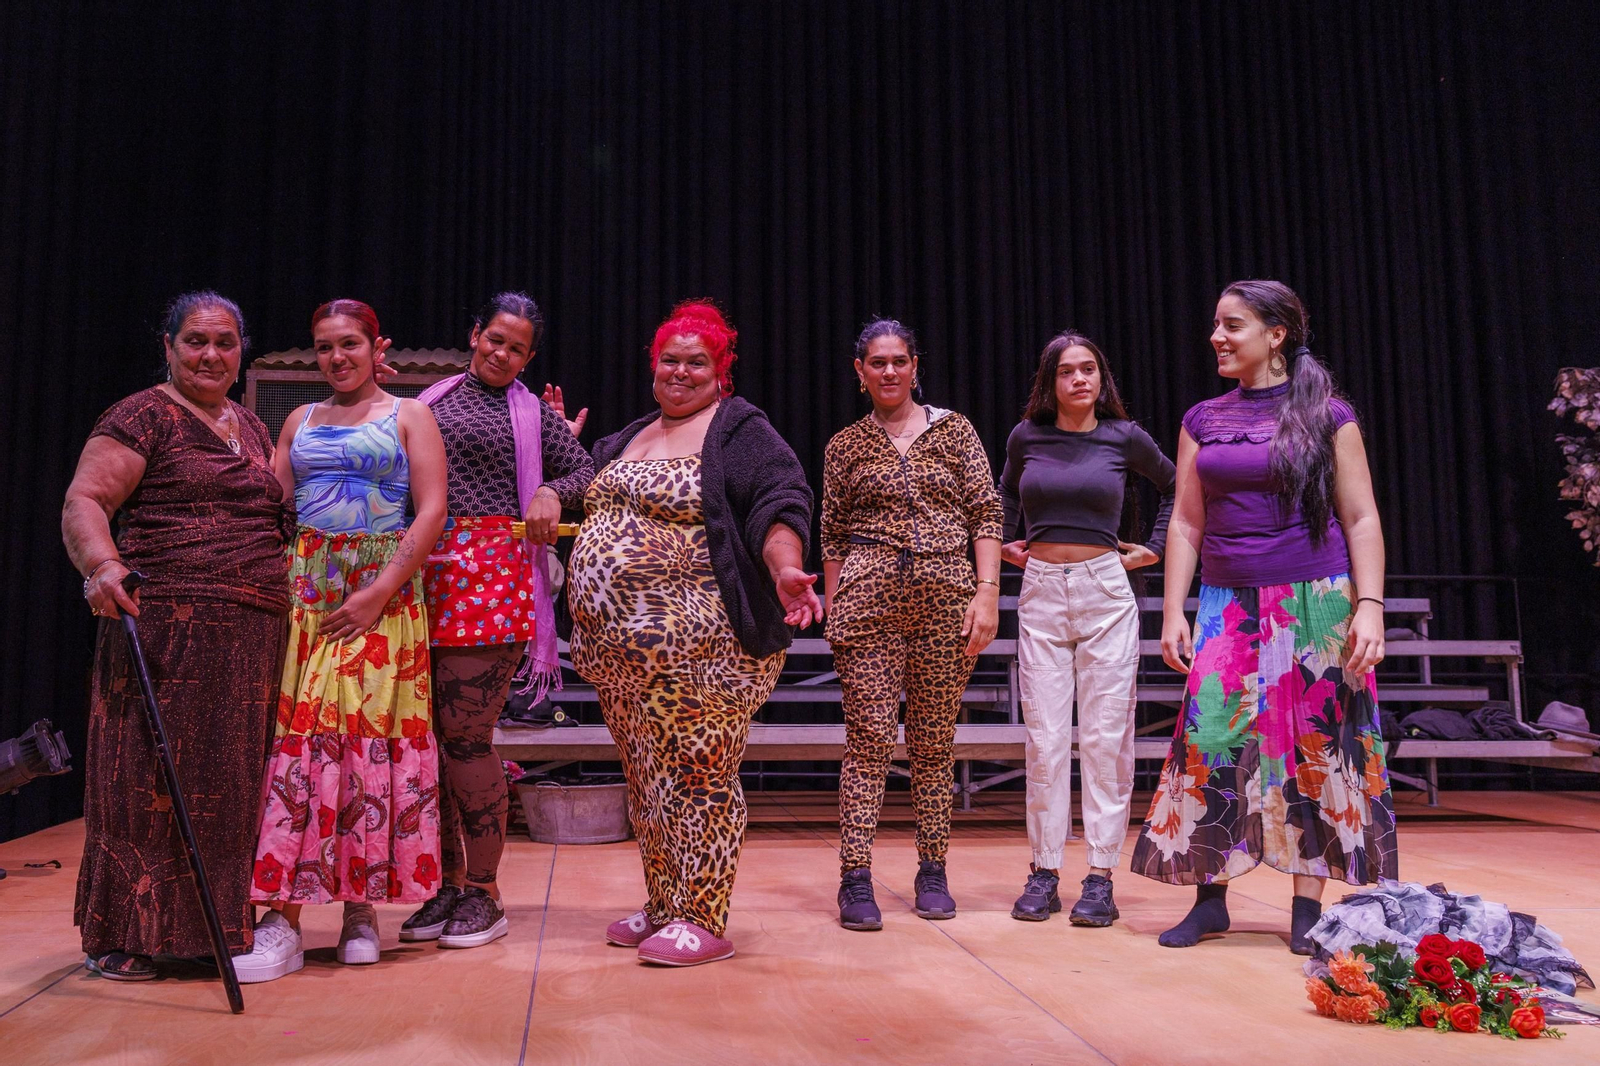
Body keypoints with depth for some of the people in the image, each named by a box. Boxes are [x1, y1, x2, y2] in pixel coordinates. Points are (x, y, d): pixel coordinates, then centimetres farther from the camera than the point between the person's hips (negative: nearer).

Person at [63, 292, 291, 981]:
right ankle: (122, 937, 9)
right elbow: (83, 502, -10)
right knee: (149, 776, -2)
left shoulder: (252, 428, 20)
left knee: (229, 780, 11)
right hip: (166, 626, -7)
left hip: (253, 638, 7)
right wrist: (102, 564, -28)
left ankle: (218, 921, 21)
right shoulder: (143, 418, -2)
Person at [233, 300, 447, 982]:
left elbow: (432, 511, -4)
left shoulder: (408, 416, 6)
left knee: (375, 736, -4)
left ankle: (361, 906, 7)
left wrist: (379, 592, -11)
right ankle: (282, 920, -4)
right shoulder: (300, 421, 18)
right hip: (304, 592, 3)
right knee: (294, 735, -5)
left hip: (384, 597, -3)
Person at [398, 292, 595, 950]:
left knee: (466, 734, -6)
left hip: (489, 576, -4)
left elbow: (587, 472, 9)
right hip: (424, 570, 4)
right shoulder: (430, 403, 19)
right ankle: (448, 884, 18)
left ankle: (484, 894, 8)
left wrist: (551, 491, -11)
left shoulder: (534, 414, 12)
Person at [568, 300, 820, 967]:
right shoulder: (630, 438, 21)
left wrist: (784, 568, -32)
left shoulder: (739, 430, -2)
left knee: (698, 774, -5)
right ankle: (661, 907, 26)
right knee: (644, 778, 14)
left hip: (696, 648, -8)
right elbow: (582, 488, 37)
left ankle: (702, 920, 5)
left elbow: (778, 504, -17)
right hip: (622, 649, 8)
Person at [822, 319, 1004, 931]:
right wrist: (832, 616, 7)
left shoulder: (954, 429, 11)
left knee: (934, 742, 5)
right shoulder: (846, 446, 12)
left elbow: (986, 514, 6)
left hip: (946, 597, 1)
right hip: (868, 595, 0)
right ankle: (856, 880, -2)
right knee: (868, 737, -6)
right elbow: (832, 537, 13)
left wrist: (987, 592, -5)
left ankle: (932, 873, 15)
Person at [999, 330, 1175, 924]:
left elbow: (1177, 486, 18)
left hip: (1106, 591, -1)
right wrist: (1006, 543, 15)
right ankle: (1044, 871, 10)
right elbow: (1006, 494, 26)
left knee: (1105, 735, -1)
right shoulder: (1026, 437, 6)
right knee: (1044, 737, 1)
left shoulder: (1124, 437, 1)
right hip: (1041, 592, 1)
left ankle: (1101, 877, 5)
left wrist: (1154, 548, 10)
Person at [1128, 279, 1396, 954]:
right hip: (1228, 604, 3)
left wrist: (1369, 607, -9)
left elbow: (1361, 519, 0)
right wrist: (1174, 611, 4)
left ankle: (1308, 905, 12)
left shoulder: (1327, 415, 1)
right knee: (1213, 740, -1)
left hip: (1314, 602, -3)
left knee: (1314, 742, 1)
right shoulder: (1203, 421, 10)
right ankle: (1210, 897, 10)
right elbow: (1187, 523, 10)